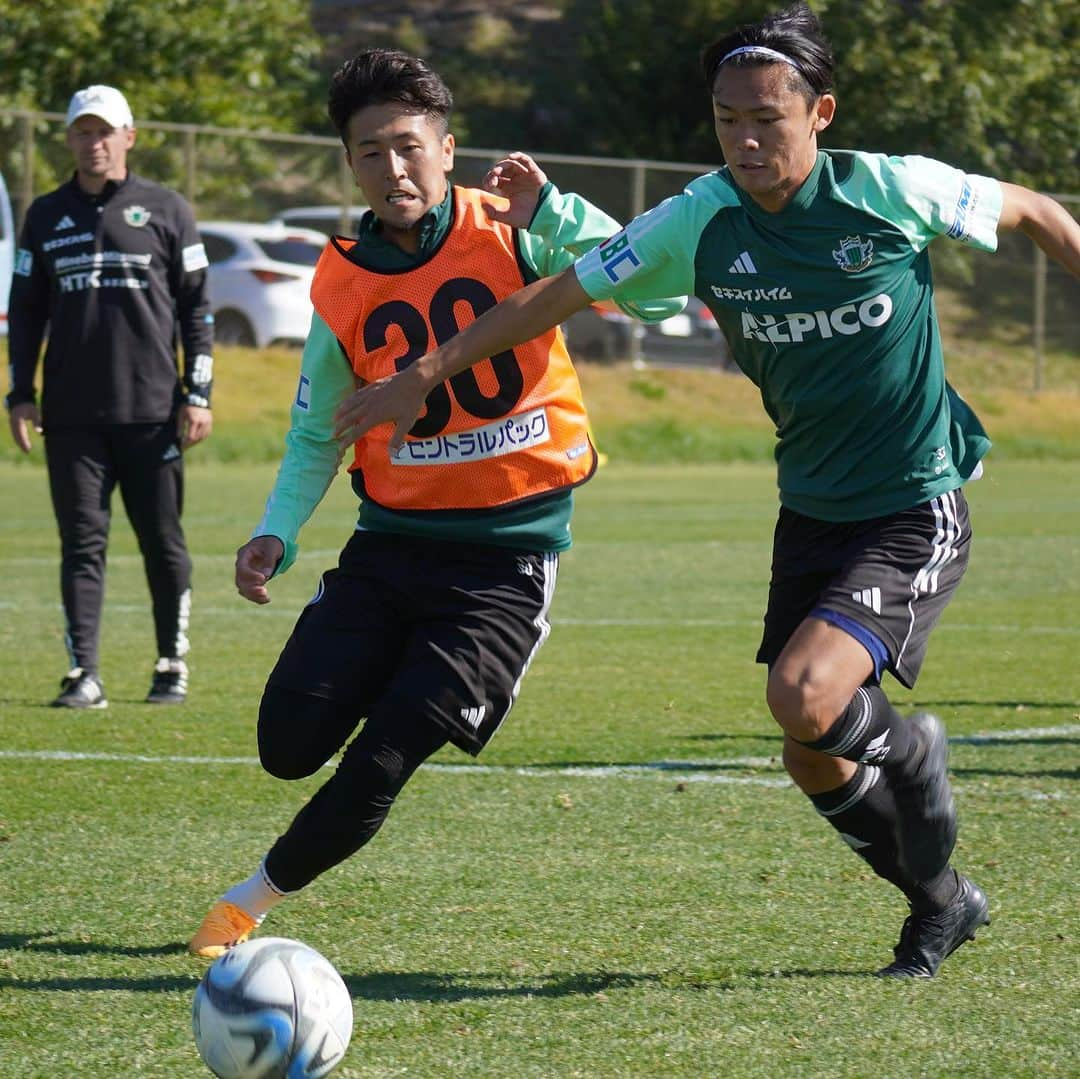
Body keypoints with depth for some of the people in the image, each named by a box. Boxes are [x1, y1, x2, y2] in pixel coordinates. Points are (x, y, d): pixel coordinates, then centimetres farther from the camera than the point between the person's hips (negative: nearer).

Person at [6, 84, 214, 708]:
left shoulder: (166, 211, 4)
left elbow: (197, 307, 4)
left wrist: (198, 394, -3)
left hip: (152, 410, -2)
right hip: (71, 415, 2)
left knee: (164, 543, 3)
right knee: (82, 542, 0)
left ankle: (173, 664, 15)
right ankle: (84, 674, 0)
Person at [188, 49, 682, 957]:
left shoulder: (509, 232, -8)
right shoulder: (342, 284, 1)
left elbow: (651, 289, -17)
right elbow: (316, 433, 11)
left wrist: (550, 212, -26)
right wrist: (277, 532, -5)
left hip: (508, 557, -3)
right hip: (392, 540, 3)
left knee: (379, 765, -12)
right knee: (290, 745, -6)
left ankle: (255, 900, 10)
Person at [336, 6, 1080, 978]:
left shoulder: (890, 191, -17)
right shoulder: (698, 224, -8)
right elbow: (560, 294, 0)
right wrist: (426, 375, -1)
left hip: (915, 515, -5)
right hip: (810, 512, 5)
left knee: (804, 696, -25)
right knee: (813, 760, 6)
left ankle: (907, 750, 9)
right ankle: (942, 901, 32)